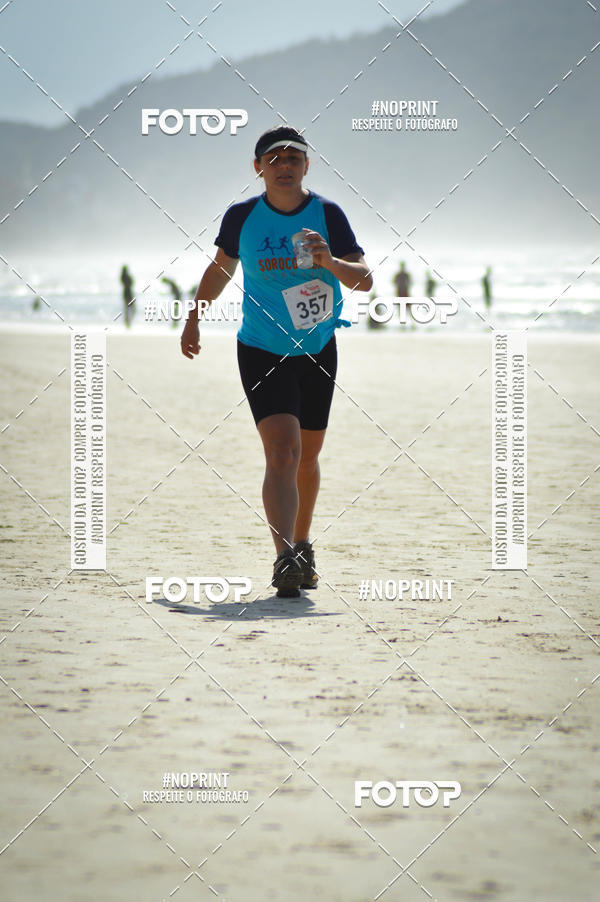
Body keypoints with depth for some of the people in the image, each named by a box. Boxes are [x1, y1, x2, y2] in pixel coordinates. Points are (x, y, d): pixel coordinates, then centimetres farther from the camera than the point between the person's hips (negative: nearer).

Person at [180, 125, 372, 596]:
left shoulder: (327, 214, -10)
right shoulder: (242, 217, -7)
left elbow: (365, 280, -18)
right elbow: (221, 269, 12)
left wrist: (330, 262, -37)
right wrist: (194, 319, 20)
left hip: (318, 352, 2)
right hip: (262, 352, -2)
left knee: (306, 457, 14)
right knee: (282, 453, -20)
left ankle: (302, 545, 38)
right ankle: (285, 557, -30)